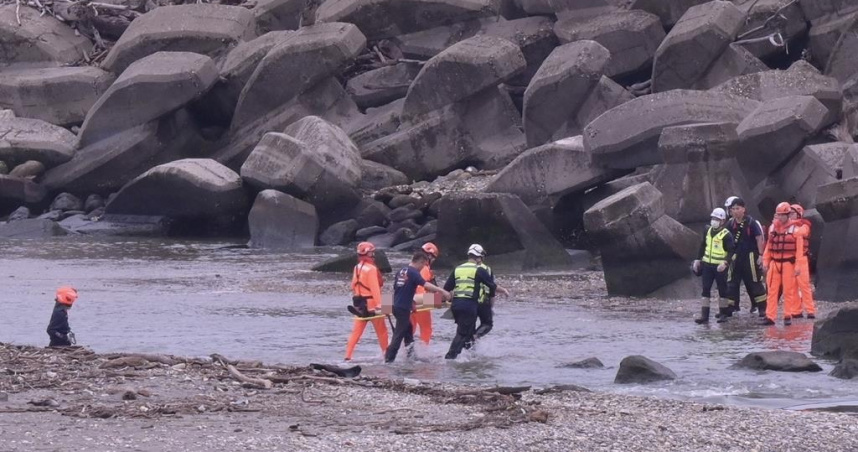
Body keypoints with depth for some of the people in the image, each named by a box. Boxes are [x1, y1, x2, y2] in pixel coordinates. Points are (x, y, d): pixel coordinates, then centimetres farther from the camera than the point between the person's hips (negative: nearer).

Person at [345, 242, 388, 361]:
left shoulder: (357, 268, 10)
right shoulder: (371, 269, -15)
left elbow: (353, 286, 16)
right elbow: (375, 287, -22)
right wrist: (379, 304, -26)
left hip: (359, 304, 7)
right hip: (371, 303, -7)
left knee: (357, 331, 7)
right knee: (381, 330, 7)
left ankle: (348, 356, 0)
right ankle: (386, 354, 14)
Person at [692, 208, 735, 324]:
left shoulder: (726, 235, -12)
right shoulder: (708, 232, 8)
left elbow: (731, 251, -15)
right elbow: (703, 246, 18)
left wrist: (725, 263, -28)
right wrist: (698, 260, 12)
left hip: (719, 267, -6)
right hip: (707, 265, 6)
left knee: (722, 290, 5)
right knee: (705, 289, 2)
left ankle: (723, 314, 16)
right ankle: (704, 315, 2)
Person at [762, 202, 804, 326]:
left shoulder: (794, 230, -4)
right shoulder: (772, 228, 9)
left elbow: (799, 249, -6)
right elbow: (768, 247, 12)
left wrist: (798, 266, -11)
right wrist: (765, 262, 7)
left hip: (788, 263, -4)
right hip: (774, 263, 4)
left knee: (788, 291, 2)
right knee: (772, 290, 1)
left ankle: (787, 316, 8)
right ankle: (770, 317, 1)